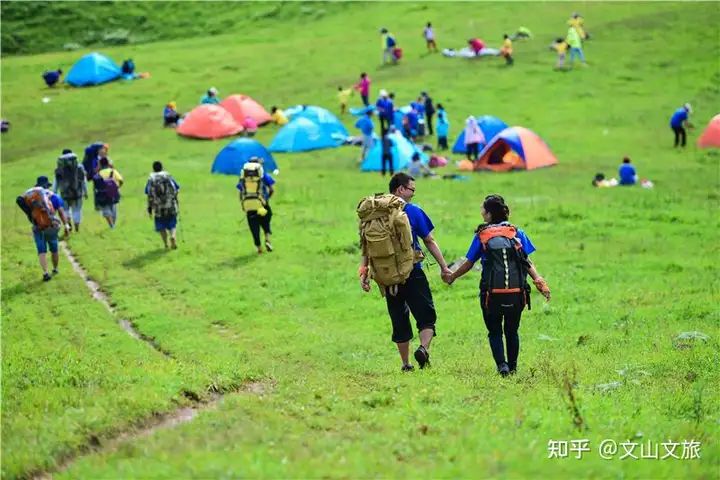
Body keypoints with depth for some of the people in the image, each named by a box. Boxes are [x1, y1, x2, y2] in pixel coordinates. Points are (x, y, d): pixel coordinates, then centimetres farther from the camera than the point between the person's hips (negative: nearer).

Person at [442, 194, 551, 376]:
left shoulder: (482, 236, 1)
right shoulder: (517, 233, 6)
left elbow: (469, 263, 6)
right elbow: (527, 262, -3)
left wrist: (451, 277, 20)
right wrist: (538, 280, -5)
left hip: (492, 293, -2)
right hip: (517, 292, 2)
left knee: (495, 332, 8)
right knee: (512, 330, 17)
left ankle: (502, 365, -10)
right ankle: (513, 367, 20)